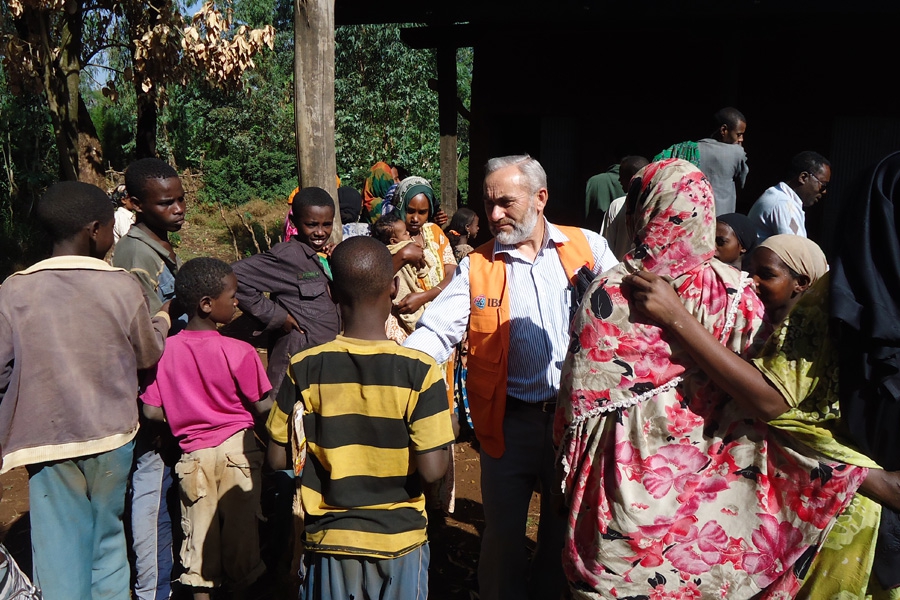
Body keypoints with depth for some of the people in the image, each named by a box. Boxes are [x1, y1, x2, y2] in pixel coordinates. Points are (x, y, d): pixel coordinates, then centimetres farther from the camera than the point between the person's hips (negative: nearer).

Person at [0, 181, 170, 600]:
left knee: (60, 552, 10)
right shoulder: (123, 286, -10)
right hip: (113, 439, 0)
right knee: (108, 541, 18)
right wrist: (163, 318, 24)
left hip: (48, 443, 0)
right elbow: (148, 354, 4)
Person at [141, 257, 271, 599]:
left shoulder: (165, 350, -7)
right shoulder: (239, 352, -17)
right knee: (241, 526, 13)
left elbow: (151, 411, -4)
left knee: (198, 532, 15)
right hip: (236, 447, -3)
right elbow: (262, 407, -9)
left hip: (193, 453, 3)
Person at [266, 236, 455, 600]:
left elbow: (279, 457, -7)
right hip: (400, 540, 0)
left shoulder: (304, 369, -13)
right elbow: (433, 468, -19)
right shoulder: (419, 370, -18)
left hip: (329, 540, 1)